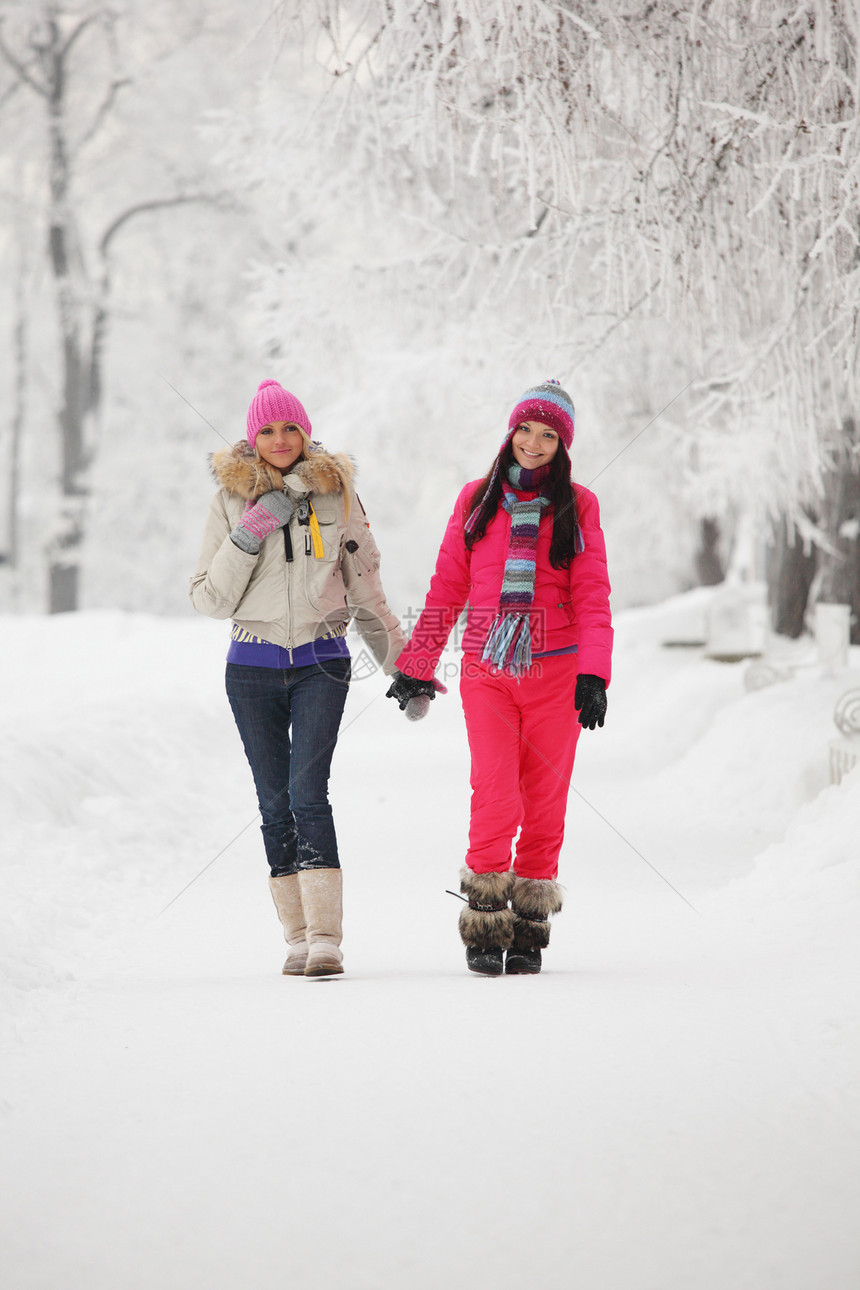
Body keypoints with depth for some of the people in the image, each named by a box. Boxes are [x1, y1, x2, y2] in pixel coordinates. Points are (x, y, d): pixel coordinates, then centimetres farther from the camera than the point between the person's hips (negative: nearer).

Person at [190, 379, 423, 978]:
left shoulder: (336, 492, 5)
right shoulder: (231, 499, 4)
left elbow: (365, 587, 12)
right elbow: (210, 598, 0)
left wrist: (402, 662, 11)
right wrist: (249, 535, -13)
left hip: (321, 661, -2)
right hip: (253, 665, 2)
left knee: (309, 791, -16)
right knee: (275, 801, 3)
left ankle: (326, 938, -20)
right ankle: (299, 937, 10)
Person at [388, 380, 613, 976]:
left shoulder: (576, 507, 7)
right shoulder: (477, 500, 12)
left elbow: (592, 597, 1)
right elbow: (447, 588, 16)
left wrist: (594, 675, -11)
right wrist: (416, 666, 14)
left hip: (554, 670, 0)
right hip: (487, 669, 0)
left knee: (544, 801, 2)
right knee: (496, 797, -13)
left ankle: (529, 931, 11)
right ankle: (485, 929, -5)